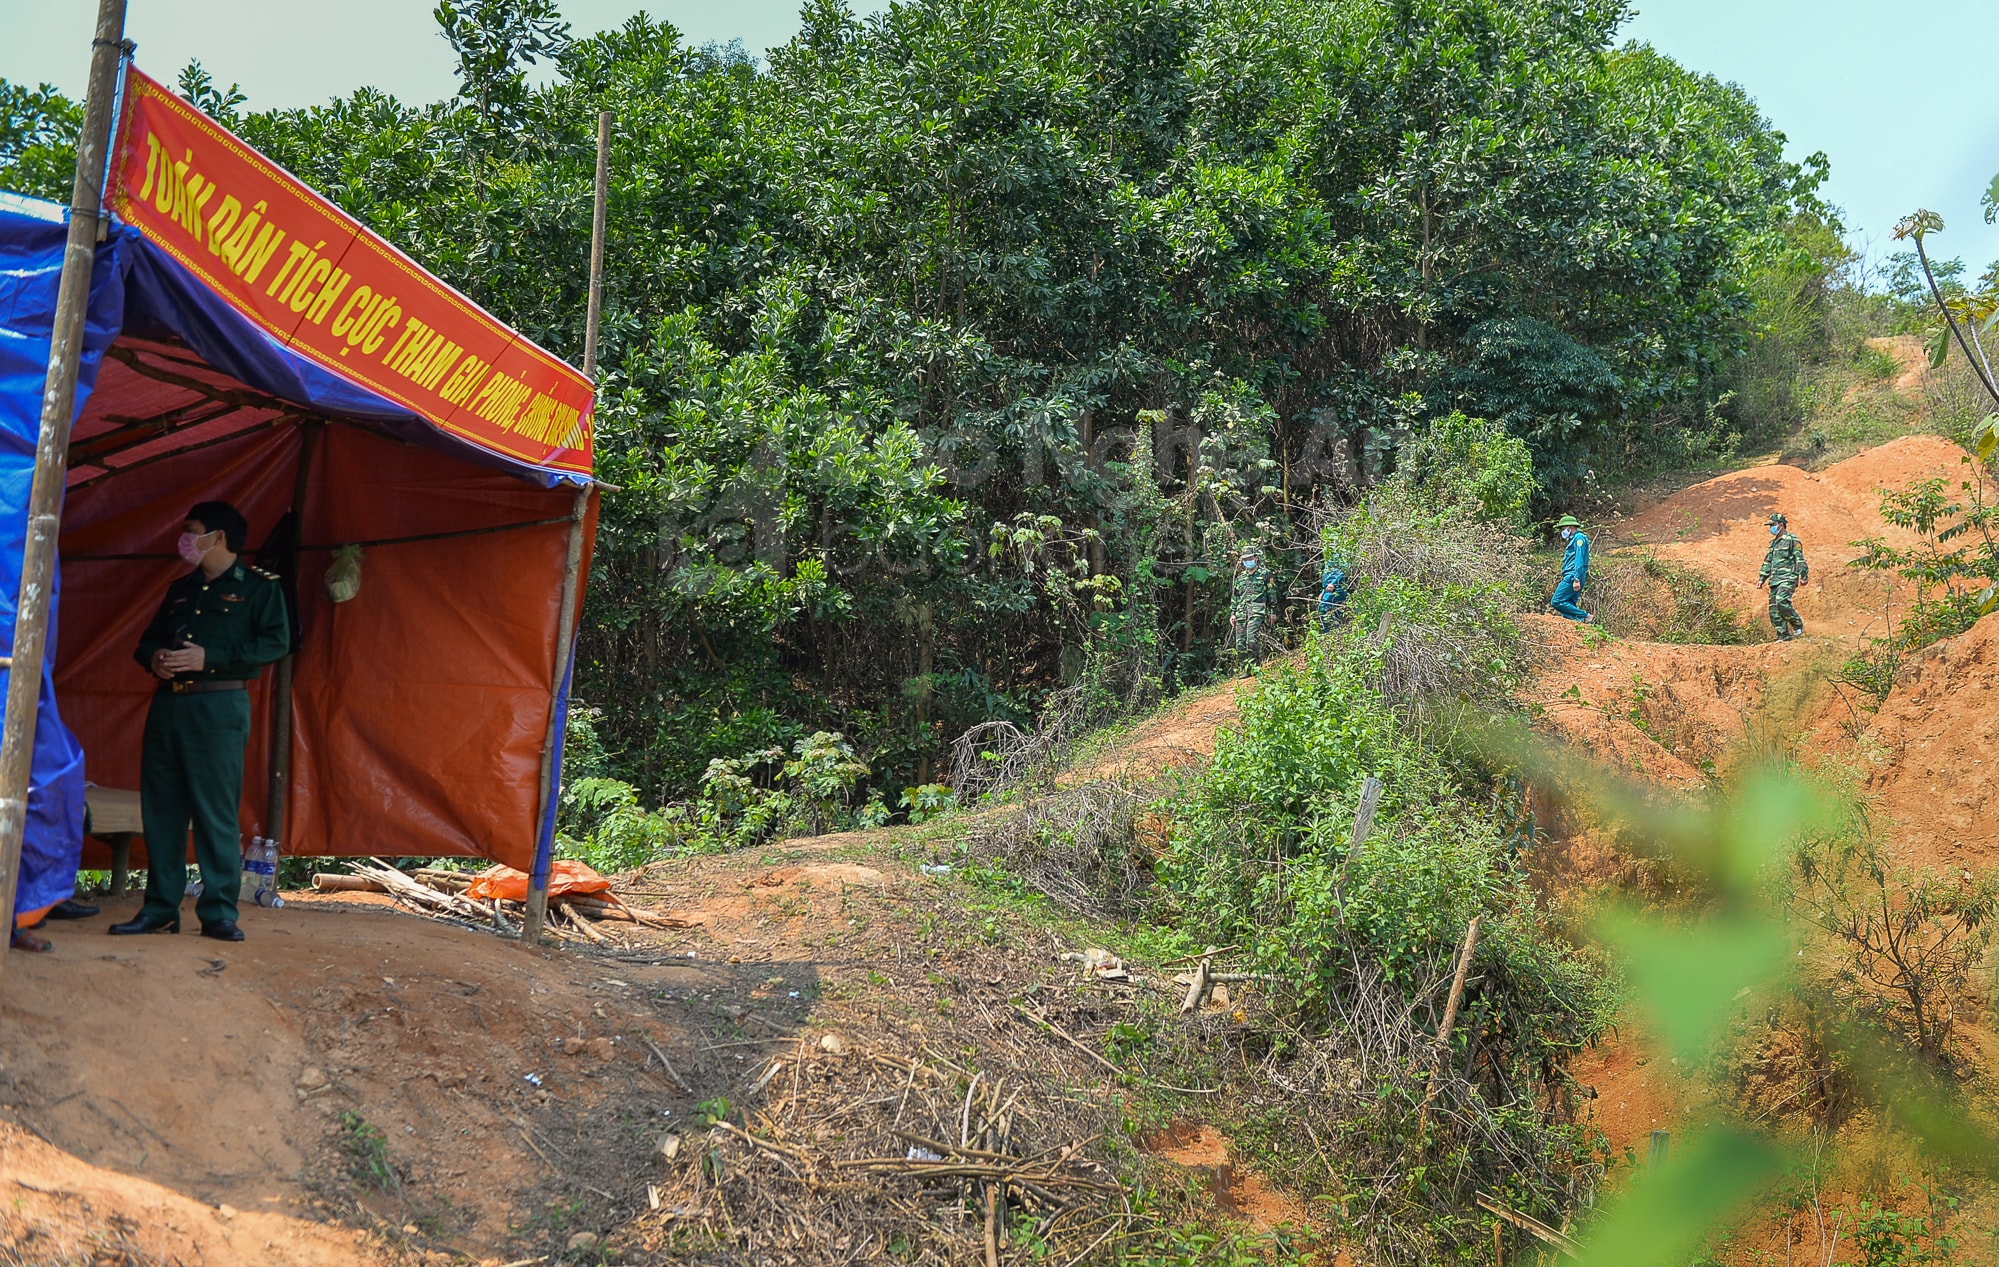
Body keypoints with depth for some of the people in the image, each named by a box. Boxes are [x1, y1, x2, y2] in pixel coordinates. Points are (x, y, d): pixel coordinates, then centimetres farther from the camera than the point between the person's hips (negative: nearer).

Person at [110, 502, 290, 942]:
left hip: (219, 707, -7)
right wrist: (153, 657, 1)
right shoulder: (181, 589, 22)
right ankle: (160, 908, 12)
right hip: (167, 704, 7)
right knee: (160, 807, 5)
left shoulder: (259, 586, 2)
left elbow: (276, 642, -9)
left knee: (216, 810, -9)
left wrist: (209, 658, -16)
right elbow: (150, 637, 27)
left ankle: (219, 912, -5)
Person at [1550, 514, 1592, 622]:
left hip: (1572, 577, -10)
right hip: (1571, 578, 10)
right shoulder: (1573, 539, 27)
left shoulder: (1579, 537, -4)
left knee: (1556, 602, -16)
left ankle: (1584, 616, -17)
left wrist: (1576, 579, -24)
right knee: (1570, 606, 5)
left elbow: (1579, 559, -15)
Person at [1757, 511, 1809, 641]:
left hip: (1788, 578, -8)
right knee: (1774, 610, 1)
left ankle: (1798, 626, -9)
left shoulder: (1792, 540, -3)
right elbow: (1767, 562, 27)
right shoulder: (1773, 543, 22)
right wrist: (1762, 579, 22)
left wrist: (1804, 576, -15)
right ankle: (1784, 636, 5)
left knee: (1781, 601, -27)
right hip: (1775, 580, 8)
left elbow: (1800, 559, -9)